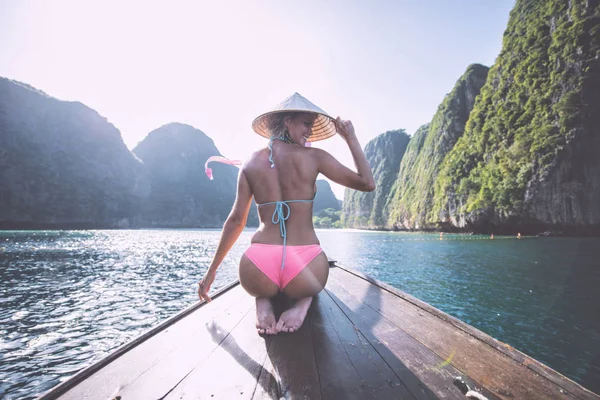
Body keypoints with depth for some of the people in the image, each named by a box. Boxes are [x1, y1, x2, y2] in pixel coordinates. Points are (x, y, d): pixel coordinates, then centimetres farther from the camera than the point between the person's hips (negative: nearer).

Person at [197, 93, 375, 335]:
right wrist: (351, 138, 14)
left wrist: (212, 269, 18)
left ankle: (263, 302, 9)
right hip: (305, 270, 0)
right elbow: (368, 183, 3)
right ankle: (301, 304, 4)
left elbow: (236, 221, 6)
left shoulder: (251, 163, 6)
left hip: (258, 272, 1)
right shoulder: (314, 157, -1)